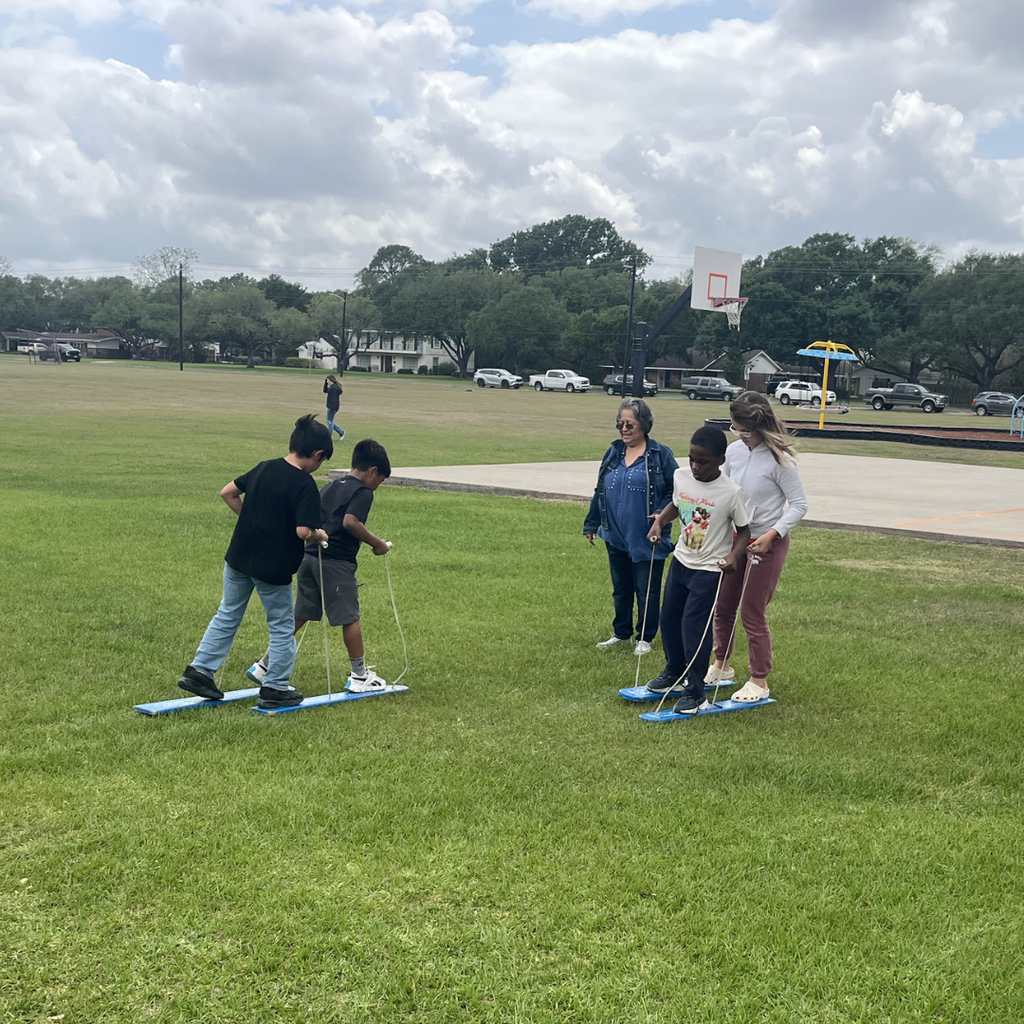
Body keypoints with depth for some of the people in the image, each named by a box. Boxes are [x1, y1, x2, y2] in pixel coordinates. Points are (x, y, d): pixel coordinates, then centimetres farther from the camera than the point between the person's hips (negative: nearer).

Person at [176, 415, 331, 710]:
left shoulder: (264, 468, 4)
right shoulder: (305, 485, -16)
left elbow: (227, 492, 12)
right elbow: (302, 531, -24)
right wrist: (319, 534, -4)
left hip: (238, 558, 6)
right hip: (273, 569, -6)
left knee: (227, 616, 20)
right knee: (282, 628, 10)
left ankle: (199, 670, 19)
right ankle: (275, 688, 16)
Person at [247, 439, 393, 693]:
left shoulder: (331, 487, 19)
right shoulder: (363, 492, -6)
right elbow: (350, 522, -23)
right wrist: (377, 544, -14)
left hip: (309, 556, 8)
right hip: (337, 562, -8)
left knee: (300, 616, 13)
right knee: (350, 618, 3)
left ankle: (264, 666, 15)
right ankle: (359, 676, 11)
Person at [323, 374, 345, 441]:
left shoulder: (334, 388, -19)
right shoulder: (332, 387, 12)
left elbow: (334, 399, -23)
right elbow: (325, 391, 26)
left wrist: (332, 409, -24)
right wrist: (325, 382, 15)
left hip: (332, 407, -11)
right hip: (330, 407, 11)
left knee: (330, 422, -1)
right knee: (329, 422, 16)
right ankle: (341, 432, 22)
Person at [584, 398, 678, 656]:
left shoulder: (661, 455, -7)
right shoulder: (613, 453, 8)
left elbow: (674, 492, -5)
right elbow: (600, 491, 15)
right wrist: (591, 524, 15)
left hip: (647, 539, -5)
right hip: (616, 537, 5)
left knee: (646, 591, 4)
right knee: (620, 588, 16)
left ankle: (644, 638, 17)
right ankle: (621, 633, 29)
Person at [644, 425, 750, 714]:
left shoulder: (731, 493, -21)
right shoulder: (681, 476, -6)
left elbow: (744, 529, -11)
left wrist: (734, 555, -27)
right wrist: (660, 520, -2)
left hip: (710, 569, -6)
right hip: (681, 560, 6)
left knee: (694, 627, -8)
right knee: (669, 617, 16)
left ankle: (695, 693, 5)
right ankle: (674, 673, 39)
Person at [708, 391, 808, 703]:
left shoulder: (779, 460, -18)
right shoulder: (734, 451, -1)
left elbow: (799, 504, -13)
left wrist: (772, 534, -22)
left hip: (768, 545, -6)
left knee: (752, 613, 0)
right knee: (722, 606, 14)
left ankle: (759, 681, 15)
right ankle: (721, 665, 36)